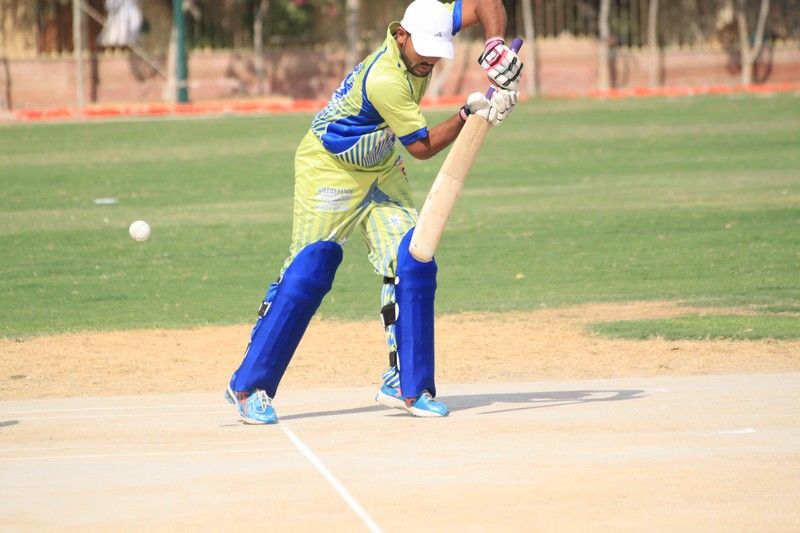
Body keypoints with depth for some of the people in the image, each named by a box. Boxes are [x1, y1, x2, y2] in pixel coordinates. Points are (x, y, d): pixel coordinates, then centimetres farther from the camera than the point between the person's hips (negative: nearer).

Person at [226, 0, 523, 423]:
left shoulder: (423, 34, -12)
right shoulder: (384, 81, -33)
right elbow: (422, 146, -23)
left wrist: (495, 46, -26)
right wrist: (471, 114, -25)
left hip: (381, 173, 8)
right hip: (329, 170, -8)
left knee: (412, 266, -5)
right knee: (307, 273, -11)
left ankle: (405, 385, 2)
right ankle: (249, 386, -4)